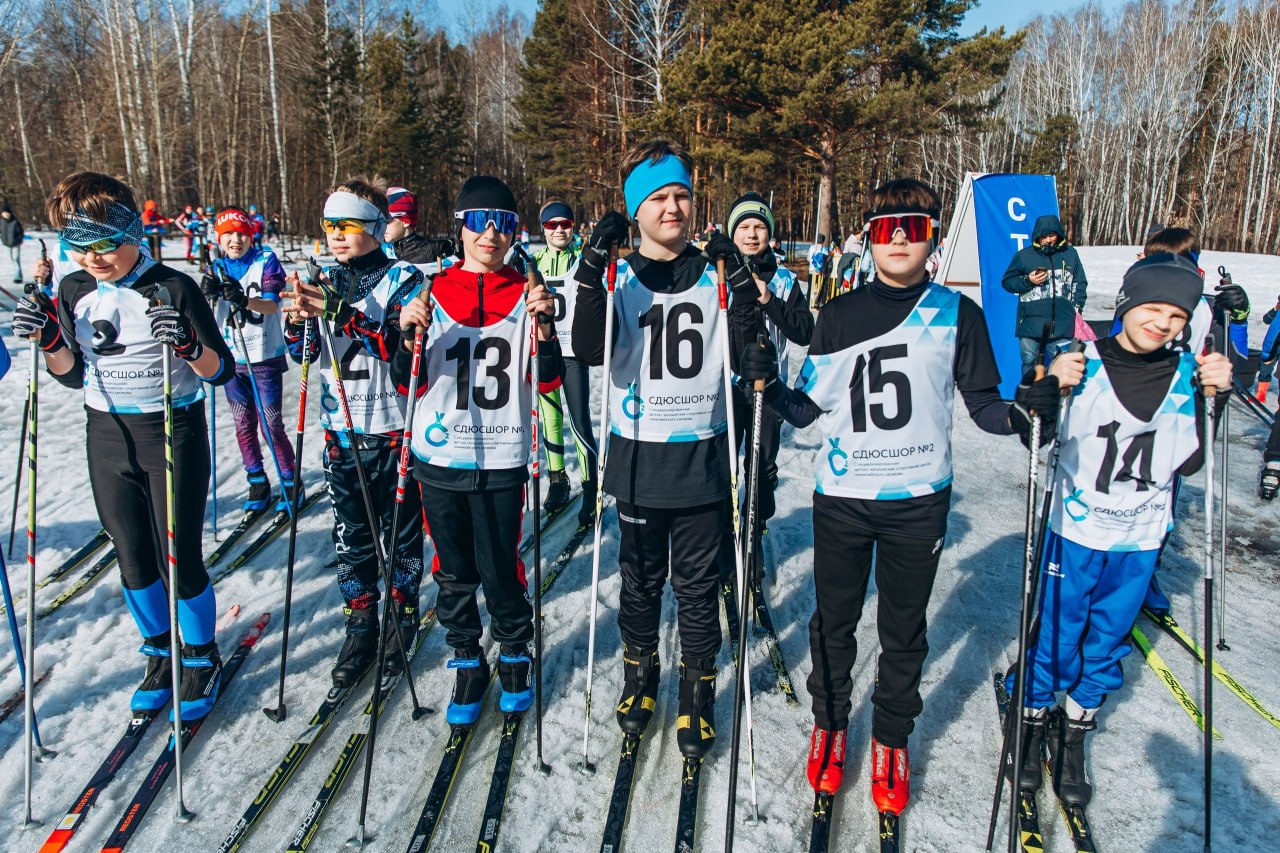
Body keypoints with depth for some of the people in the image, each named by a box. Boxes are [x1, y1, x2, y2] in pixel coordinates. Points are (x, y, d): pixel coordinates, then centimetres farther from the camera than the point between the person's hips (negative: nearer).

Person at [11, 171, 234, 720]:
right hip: (108, 439, 5)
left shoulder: (172, 287, -13)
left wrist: (188, 344, -32)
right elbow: (74, 375, 11)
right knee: (133, 560, 14)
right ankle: (160, 654, 35)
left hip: (174, 436, -5)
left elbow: (221, 372, -12)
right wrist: (49, 340, -8)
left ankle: (202, 659, 25)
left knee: (179, 561, 2)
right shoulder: (74, 291, 2)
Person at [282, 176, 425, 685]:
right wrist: (299, 319, -16)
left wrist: (344, 313, -32)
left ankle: (401, 618, 28)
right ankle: (361, 626, 27)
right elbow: (302, 353, 5)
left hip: (394, 428, -4)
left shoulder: (403, 279, -7)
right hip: (340, 429, 5)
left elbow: (402, 343, -22)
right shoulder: (325, 282, 8)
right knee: (351, 534, 12)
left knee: (402, 530, 9)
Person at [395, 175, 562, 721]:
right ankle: (467, 663, 32)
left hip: (502, 460, -1)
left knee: (501, 570, 5)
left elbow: (548, 381, -4)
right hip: (440, 457, 2)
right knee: (454, 571, 12)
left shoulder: (526, 295, 2)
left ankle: (515, 655, 31)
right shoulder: (432, 292, 4)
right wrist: (407, 334, -14)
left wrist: (544, 328, -19)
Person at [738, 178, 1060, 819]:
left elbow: (983, 403, 3)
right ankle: (829, 722, 36)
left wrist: (1023, 412, -18)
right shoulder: (840, 314, 3)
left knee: (903, 629, 13)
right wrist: (769, 386, -14)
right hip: (841, 496, 1)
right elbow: (808, 407, 4)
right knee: (834, 620, 13)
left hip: (918, 501, 0)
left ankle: (892, 737, 35)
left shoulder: (956, 313, 1)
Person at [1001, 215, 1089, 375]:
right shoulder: (1024, 255, 5)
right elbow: (1007, 282, 10)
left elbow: (1080, 284, 18)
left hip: (1062, 325, 1)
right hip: (1030, 324, -1)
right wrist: (1028, 281, -6)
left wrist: (1077, 306, 6)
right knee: (1030, 363, 3)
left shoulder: (1070, 254, 12)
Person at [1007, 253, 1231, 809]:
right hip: (1074, 531, -3)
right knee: (1054, 634, 10)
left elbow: (1190, 462, 1)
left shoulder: (1187, 375, -1)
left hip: (1140, 541, 3)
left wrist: (1214, 399, -10)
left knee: (1108, 640, 16)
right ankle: (1035, 716, 32)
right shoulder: (1084, 364, -12)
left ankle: (1075, 727, 35)